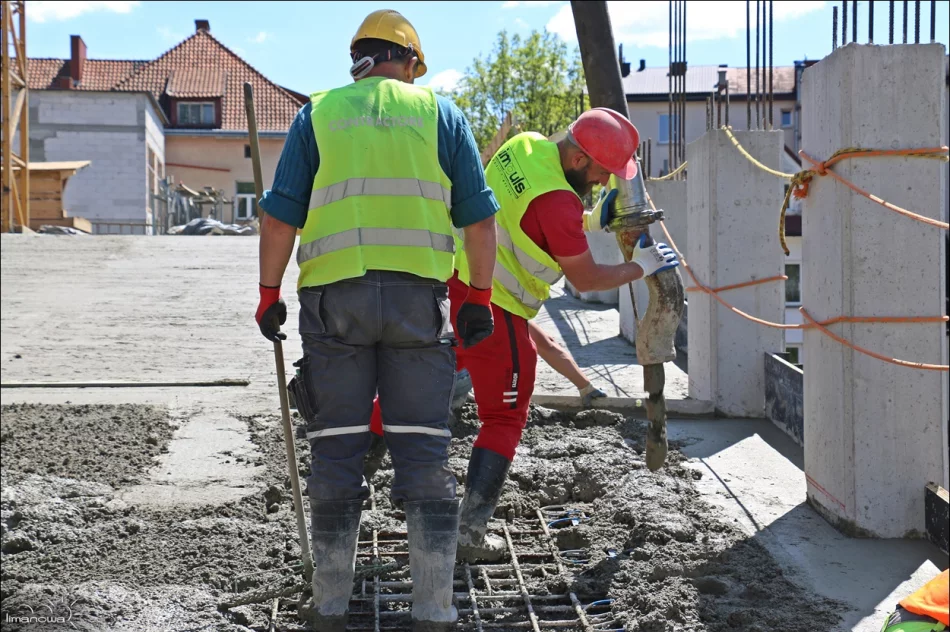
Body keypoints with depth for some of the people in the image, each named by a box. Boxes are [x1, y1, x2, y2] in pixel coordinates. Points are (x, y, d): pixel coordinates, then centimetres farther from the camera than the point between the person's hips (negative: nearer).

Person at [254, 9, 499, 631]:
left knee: (337, 452, 8)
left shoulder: (318, 114, 11)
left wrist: (269, 293, 10)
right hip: (419, 296, 0)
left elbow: (281, 215, 3)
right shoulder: (439, 112, 10)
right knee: (425, 454, 4)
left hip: (334, 296, 1)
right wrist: (479, 296, 12)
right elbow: (479, 216, 6)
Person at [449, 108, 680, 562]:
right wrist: (641, 267, -1)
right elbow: (585, 279, -14)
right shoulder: (557, 201, -23)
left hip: (453, 280, 8)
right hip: (493, 309, -8)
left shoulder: (525, 146, 1)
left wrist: (591, 219, 12)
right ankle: (470, 534, 4)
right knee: (504, 421, 3)